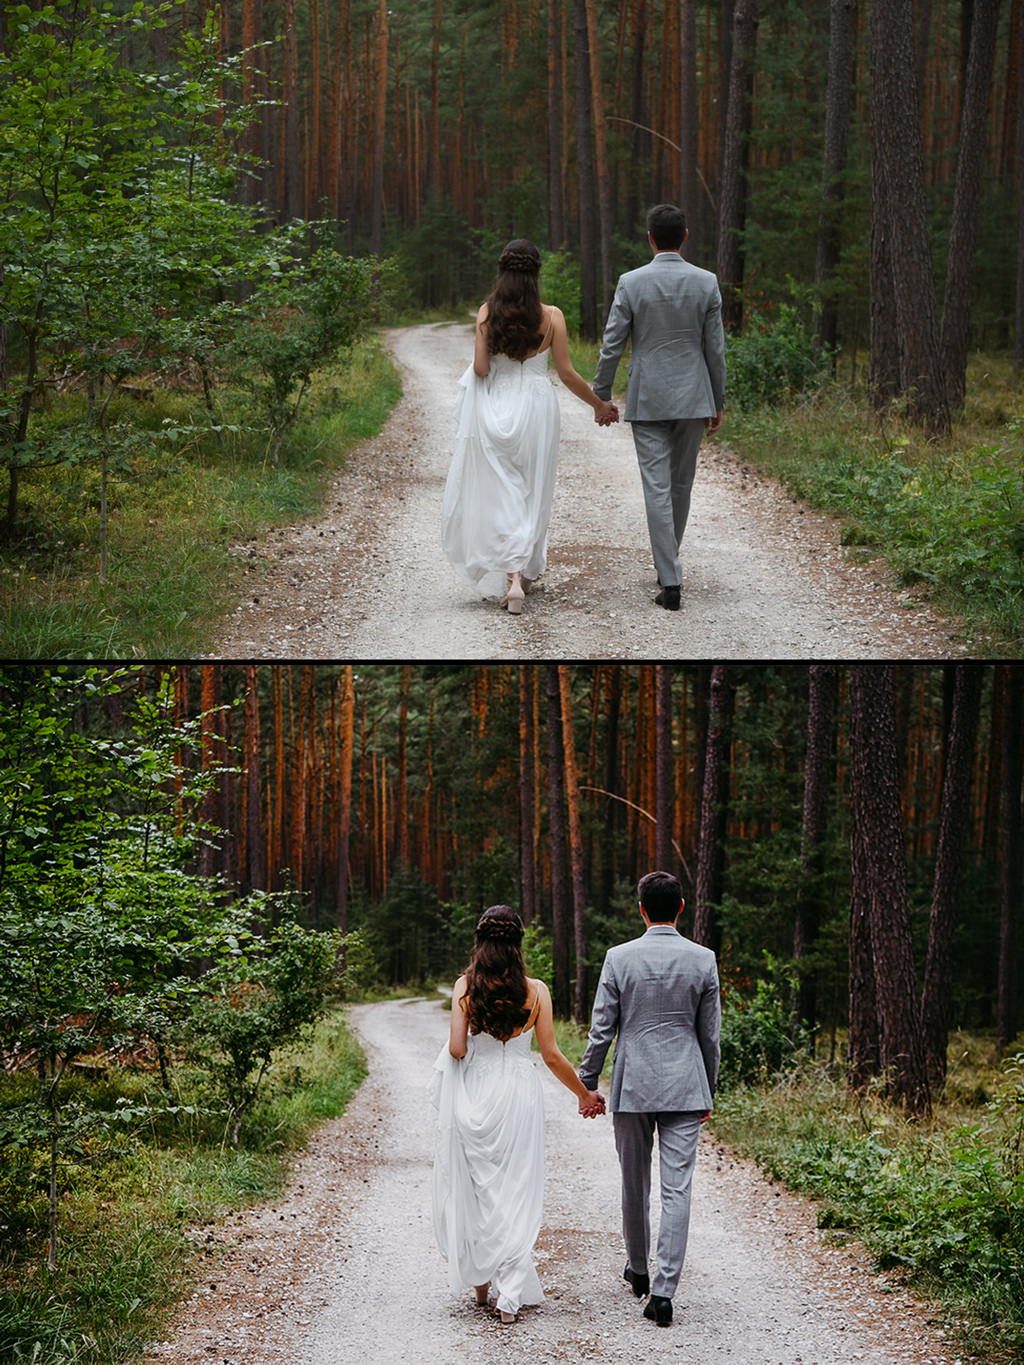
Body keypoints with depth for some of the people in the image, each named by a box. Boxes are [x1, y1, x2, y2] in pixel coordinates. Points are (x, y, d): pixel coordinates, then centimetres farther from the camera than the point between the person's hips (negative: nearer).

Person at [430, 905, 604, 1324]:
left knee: (472, 1188, 15)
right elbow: (552, 1056, -3)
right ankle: (509, 1293, -2)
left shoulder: (465, 986, -6)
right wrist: (585, 1094, 10)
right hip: (518, 1093, 0)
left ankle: (480, 1281, 22)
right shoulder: (535, 991, -5)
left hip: (472, 1096, 0)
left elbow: (457, 1049, -9)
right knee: (515, 1192, 4)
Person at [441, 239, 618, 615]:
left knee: (497, 492, 4)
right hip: (536, 407, 0)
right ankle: (524, 570, 23)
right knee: (531, 493, 15)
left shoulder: (487, 312, -6)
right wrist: (599, 404, 10)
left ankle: (511, 575, -10)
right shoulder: (551, 316, -6)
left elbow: (480, 368, -9)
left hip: (493, 410, 0)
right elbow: (567, 373, -4)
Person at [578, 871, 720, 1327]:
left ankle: (638, 1270, 34)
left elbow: (601, 1029, -2)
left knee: (634, 1183, 17)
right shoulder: (702, 959, -2)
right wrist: (709, 1092, 15)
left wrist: (587, 1084, 9)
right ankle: (662, 1290, -10)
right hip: (685, 1088, 0)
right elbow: (710, 1033, 4)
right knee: (677, 1188, -2)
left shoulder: (619, 958, -5)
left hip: (632, 1086, 0)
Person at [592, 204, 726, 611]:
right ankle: (667, 565, 31)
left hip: (647, 401, -2)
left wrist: (600, 397, 7)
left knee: (657, 489, -2)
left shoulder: (631, 283, -7)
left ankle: (670, 582, -9)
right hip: (693, 399, 2)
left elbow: (612, 345, -4)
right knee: (681, 484, 17)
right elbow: (715, 348, 1)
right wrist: (717, 402, 10)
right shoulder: (706, 283, -2)